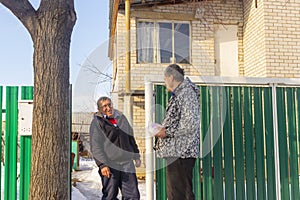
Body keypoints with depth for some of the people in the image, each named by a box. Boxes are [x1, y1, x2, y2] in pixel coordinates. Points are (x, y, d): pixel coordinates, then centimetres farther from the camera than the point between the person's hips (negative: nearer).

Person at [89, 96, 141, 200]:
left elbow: (131, 138, 23)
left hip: (127, 163, 5)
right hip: (110, 165, -4)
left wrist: (136, 156, 21)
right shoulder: (97, 122, -1)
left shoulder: (121, 118, 15)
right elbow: (95, 147, -8)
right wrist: (102, 164, -17)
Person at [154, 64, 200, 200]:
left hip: (181, 152, -11)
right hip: (174, 152, 11)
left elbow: (190, 124, -20)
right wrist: (162, 129, 13)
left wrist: (167, 132, -15)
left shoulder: (187, 92, -11)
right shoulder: (178, 94, 20)